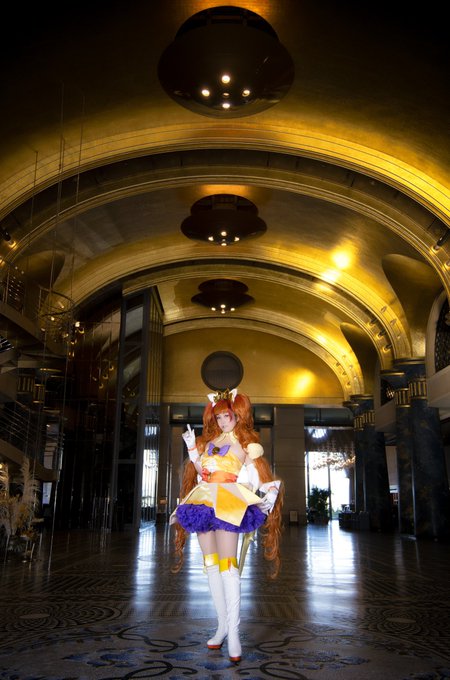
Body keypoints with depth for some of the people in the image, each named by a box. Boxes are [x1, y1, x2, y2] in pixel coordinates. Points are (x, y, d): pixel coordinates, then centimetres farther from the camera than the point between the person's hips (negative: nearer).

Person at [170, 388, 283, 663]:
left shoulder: (245, 443, 6)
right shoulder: (208, 442, 20)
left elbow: (264, 477, 1)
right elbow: (200, 473, 16)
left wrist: (267, 499, -12)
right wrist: (192, 448, 11)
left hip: (228, 504, -5)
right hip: (204, 503, 5)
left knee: (227, 564, -13)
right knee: (211, 563, 5)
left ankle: (233, 632, -13)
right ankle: (222, 624, 13)